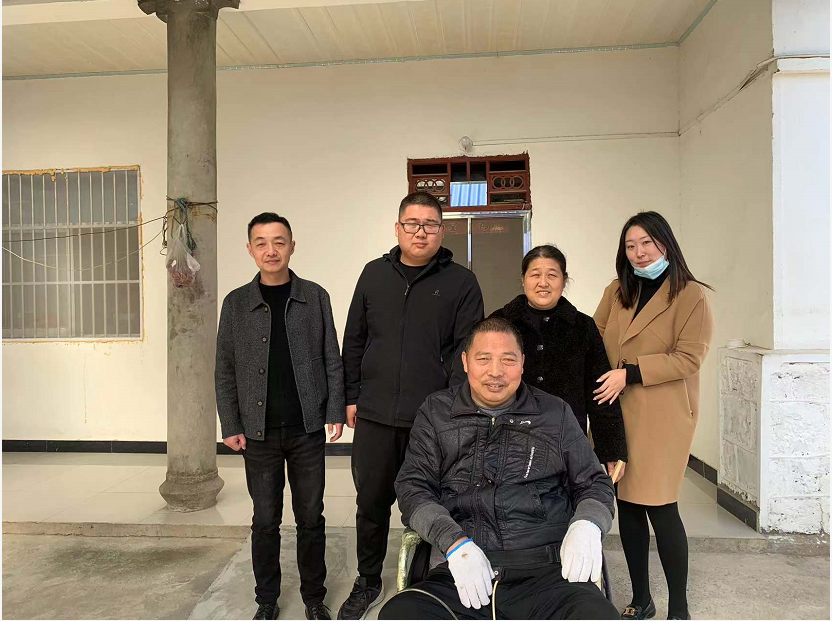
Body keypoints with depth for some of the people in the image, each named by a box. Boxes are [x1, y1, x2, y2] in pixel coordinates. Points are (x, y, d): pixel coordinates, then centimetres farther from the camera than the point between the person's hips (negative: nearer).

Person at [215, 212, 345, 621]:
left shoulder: (315, 297, 1)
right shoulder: (236, 303, 2)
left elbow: (331, 359, 3)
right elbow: (225, 369, 4)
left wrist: (335, 411, -3)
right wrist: (230, 426, 0)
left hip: (308, 429, 0)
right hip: (260, 432, 0)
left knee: (310, 517, 10)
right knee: (265, 520, 11)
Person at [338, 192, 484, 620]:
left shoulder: (461, 282, 0)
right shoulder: (374, 274, 9)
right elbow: (354, 340, 12)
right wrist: (352, 396, 9)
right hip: (375, 415, 3)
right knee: (371, 503, 14)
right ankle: (368, 583, 37)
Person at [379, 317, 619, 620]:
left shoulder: (556, 413, 14)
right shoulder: (435, 412, 12)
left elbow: (595, 483, 18)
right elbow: (413, 486, 7)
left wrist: (586, 526, -6)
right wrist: (454, 542, -11)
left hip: (546, 572, 0)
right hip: (460, 574, 1)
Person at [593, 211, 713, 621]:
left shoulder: (690, 295, -4)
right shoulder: (616, 292, 11)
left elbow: (689, 358, -11)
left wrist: (629, 373, -16)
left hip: (663, 414, -5)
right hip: (618, 412, 5)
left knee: (660, 506, -3)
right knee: (628, 504, 9)